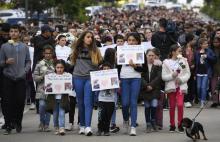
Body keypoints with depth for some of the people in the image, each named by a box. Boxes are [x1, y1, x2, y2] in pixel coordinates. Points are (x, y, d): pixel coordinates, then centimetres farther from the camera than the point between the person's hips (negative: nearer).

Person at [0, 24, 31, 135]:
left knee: (20, 101, 0)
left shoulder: (24, 47, 9)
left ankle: (18, 122, 16)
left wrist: (25, 71, -5)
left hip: (21, 78, 1)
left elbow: (28, 61, 11)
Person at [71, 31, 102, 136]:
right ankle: (82, 125, 18)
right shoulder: (77, 49, 8)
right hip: (78, 77, 2)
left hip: (90, 78, -2)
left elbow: (99, 63, 5)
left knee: (88, 102, -10)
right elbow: (73, 62, 16)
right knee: (80, 102, 9)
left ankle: (88, 127, -17)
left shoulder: (95, 50, 5)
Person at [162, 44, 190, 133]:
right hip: (171, 86, 0)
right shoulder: (166, 62, -1)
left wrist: (181, 79, -13)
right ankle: (172, 125, 16)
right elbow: (163, 77, -3)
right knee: (172, 106, 4)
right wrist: (172, 75, -18)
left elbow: (188, 74, 3)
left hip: (181, 86, 0)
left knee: (180, 104, -13)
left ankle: (180, 124, -2)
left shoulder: (183, 61, 3)